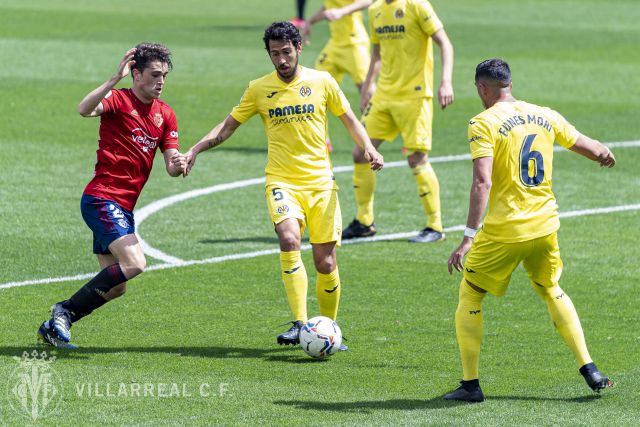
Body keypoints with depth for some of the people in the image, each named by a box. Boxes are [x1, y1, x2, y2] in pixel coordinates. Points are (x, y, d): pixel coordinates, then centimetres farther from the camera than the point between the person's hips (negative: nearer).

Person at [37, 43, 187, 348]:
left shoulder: (165, 115, 13)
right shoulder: (119, 100, -9)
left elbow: (171, 165, 9)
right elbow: (85, 109, -30)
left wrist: (178, 165, -14)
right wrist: (115, 79, -40)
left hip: (123, 207, 9)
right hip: (102, 199, -9)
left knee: (115, 288, 10)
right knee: (134, 263, -24)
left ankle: (54, 325, 21)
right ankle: (65, 310, -13)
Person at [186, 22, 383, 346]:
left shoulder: (321, 82, 2)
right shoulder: (259, 89, 4)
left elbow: (349, 119, 12)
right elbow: (228, 126, 11)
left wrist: (368, 148, -5)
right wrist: (195, 150, -1)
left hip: (320, 182, 1)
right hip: (281, 181, -1)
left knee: (326, 263, 0)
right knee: (289, 240, -27)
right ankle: (299, 325, -27)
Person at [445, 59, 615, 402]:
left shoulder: (484, 123, -10)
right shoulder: (544, 116, 6)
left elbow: (482, 182, -21)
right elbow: (589, 148, 18)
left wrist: (468, 237, -23)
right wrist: (605, 154, 42)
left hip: (504, 231, -5)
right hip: (545, 226, 5)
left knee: (469, 296, 11)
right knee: (551, 290, 26)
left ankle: (470, 384, 7)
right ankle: (589, 370, 19)